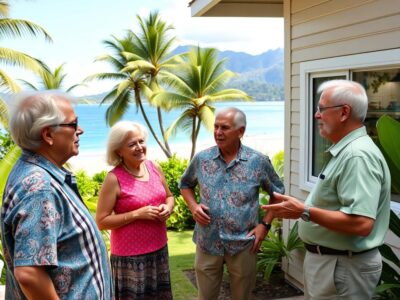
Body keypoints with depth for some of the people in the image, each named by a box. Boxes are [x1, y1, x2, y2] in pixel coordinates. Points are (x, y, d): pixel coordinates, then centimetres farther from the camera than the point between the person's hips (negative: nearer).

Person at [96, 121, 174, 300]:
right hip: (130, 256, -6)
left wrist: (168, 207, -6)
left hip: (159, 249, 6)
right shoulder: (114, 179, -15)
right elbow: (101, 222, -14)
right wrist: (137, 214, -21)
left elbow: (169, 196, 16)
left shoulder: (155, 168, 1)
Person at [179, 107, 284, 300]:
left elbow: (277, 193, 6)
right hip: (207, 242, 2)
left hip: (243, 244, -1)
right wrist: (193, 207, -3)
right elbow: (185, 185, 15)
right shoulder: (201, 159, -2)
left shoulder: (259, 161, -7)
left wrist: (265, 224, -4)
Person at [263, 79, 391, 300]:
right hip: (327, 259, 10)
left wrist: (304, 212, -27)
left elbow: (361, 223, -32)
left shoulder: (358, 155, -25)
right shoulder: (344, 151, 9)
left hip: (342, 266, -10)